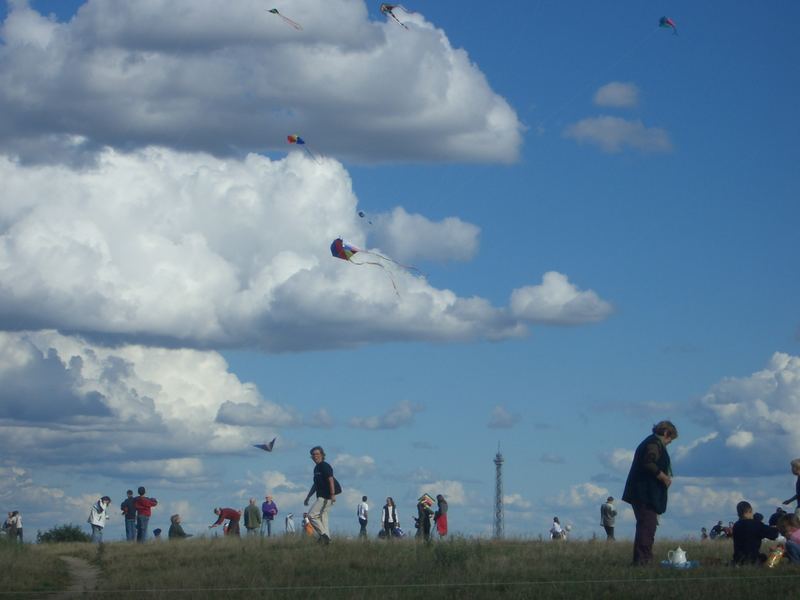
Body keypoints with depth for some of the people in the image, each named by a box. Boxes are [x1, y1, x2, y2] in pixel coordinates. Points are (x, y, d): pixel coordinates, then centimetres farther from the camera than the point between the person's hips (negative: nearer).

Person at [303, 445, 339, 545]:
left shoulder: (325, 466, -10)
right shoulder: (316, 468, 19)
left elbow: (331, 480, -21)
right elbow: (315, 484, 28)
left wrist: (332, 494, -31)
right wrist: (308, 497, 29)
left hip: (326, 497, -10)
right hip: (321, 497, 10)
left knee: (312, 515, -13)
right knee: (322, 518, 8)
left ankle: (323, 534, -13)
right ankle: (326, 539, 7)